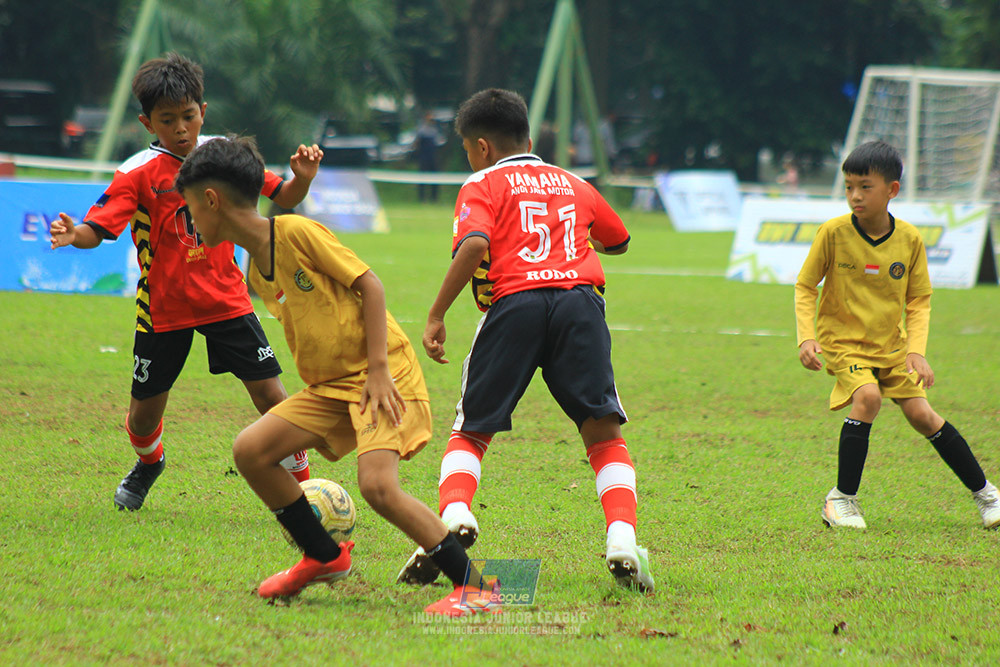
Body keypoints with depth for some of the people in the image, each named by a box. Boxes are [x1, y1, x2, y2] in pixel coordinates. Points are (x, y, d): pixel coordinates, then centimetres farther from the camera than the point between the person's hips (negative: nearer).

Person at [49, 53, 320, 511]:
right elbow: (98, 228, -20)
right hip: (163, 309, -1)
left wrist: (302, 178, -17)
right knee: (145, 411, 9)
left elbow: (284, 198, 6)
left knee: (270, 394, -8)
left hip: (225, 300, 1)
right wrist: (72, 234, -43)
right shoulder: (138, 173, -12)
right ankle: (148, 462, 45)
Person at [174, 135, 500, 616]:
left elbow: (369, 284, -13)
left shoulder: (296, 233, -13)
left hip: (384, 374, -8)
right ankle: (325, 557, 12)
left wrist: (378, 370, -17)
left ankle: (474, 587, -16)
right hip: (330, 385, 8)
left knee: (377, 485, -26)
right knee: (250, 450, -4)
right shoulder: (256, 274, 12)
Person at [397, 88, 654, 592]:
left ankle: (453, 516, -15)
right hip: (581, 296, 2)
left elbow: (474, 245, -8)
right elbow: (619, 242, 45)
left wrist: (436, 315, -4)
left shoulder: (482, 185, 14)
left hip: (514, 302, -2)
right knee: (604, 433, 5)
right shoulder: (573, 185, 28)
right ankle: (622, 541, -15)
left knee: (470, 432, 11)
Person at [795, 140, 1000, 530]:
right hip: (844, 340, -2)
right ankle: (842, 499, -16)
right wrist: (806, 337, -16)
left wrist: (917, 350, -12)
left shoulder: (909, 239, -7)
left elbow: (918, 301, 1)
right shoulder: (833, 233, -14)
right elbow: (805, 287, -4)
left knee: (921, 414, -4)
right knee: (867, 396, -28)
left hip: (891, 344, 2)